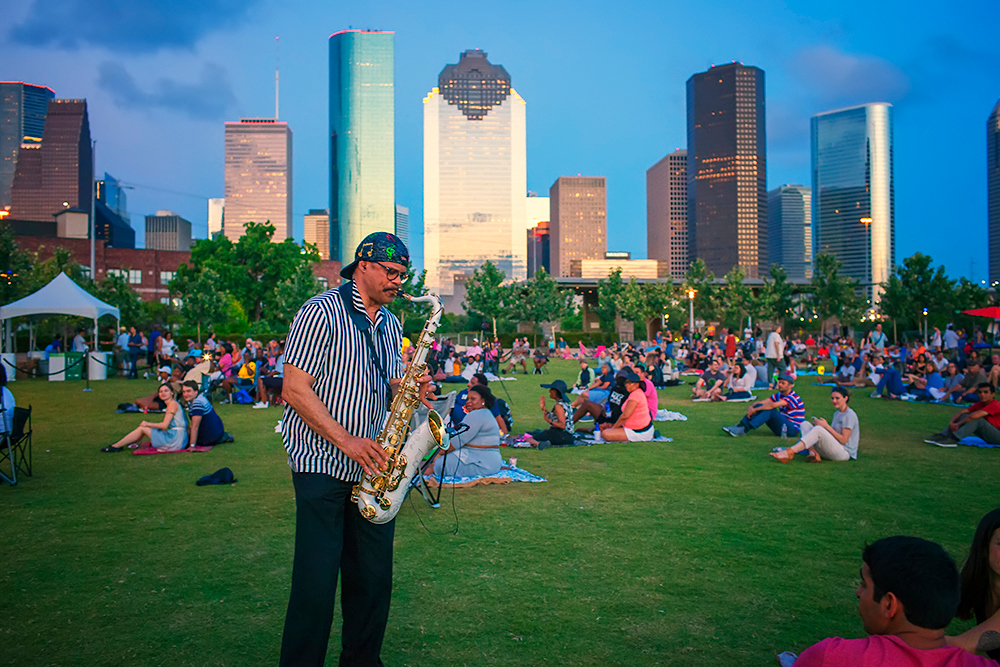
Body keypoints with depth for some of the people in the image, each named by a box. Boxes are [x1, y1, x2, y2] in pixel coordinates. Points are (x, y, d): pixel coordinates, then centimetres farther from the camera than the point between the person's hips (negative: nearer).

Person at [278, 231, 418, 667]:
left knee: (374, 578, 10)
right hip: (322, 465, -7)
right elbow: (294, 389, -13)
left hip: (372, 466, 7)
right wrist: (345, 440, -18)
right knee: (317, 581, -3)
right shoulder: (321, 312, -7)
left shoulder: (390, 324, 16)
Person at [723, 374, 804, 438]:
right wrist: (751, 406, -19)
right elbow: (762, 402, 3)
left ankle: (744, 430, -36)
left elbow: (772, 405, -31)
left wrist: (754, 409, -27)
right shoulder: (778, 395, 10)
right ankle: (739, 426, -18)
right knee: (759, 406, -5)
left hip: (793, 430, -8)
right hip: (781, 427, 8)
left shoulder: (793, 397, -17)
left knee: (770, 410, -30)